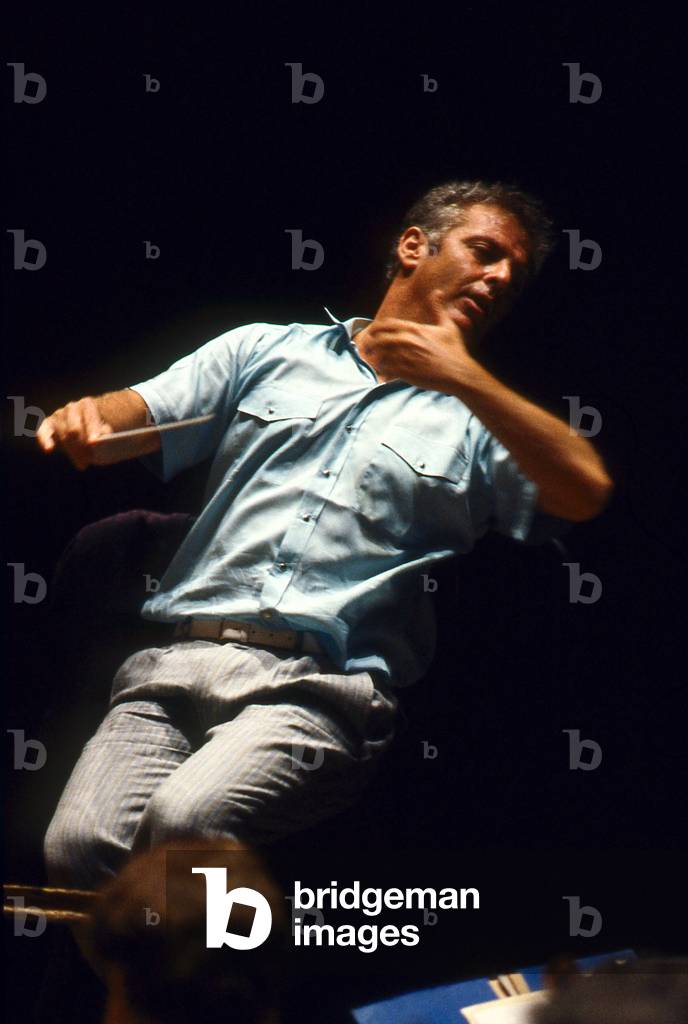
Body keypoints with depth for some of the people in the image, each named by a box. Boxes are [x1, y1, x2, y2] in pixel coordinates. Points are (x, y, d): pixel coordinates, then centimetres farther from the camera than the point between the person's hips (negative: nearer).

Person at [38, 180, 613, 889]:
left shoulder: (480, 423, 18)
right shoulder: (266, 351, 25)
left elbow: (587, 492, 0)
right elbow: (141, 414, 16)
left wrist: (464, 378, -7)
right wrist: (88, 416, -8)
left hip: (322, 681, -2)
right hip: (177, 663, 2)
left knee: (185, 822, -32)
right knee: (81, 845, -26)